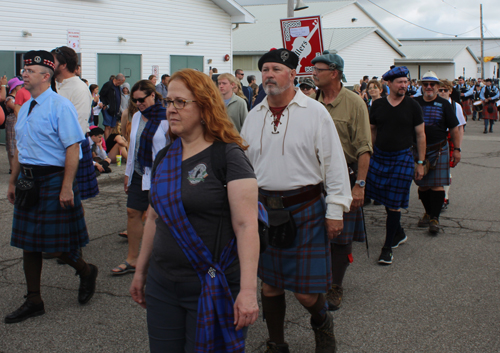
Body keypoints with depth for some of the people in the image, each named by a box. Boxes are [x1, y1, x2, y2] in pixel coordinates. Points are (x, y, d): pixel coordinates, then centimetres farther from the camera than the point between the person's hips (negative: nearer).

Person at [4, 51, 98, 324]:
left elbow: (73, 148, -18)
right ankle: (33, 302, 24)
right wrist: (13, 181, 20)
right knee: (28, 243, 12)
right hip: (28, 182, 8)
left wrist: (67, 187, -22)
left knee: (57, 245, -2)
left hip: (53, 180, -8)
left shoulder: (60, 106, -13)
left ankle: (86, 271, 29)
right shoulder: (25, 108, 12)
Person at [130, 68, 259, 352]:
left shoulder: (228, 156, -12)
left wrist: (248, 290, -24)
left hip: (212, 289, -6)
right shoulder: (165, 158, 9)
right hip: (162, 285, 6)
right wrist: (141, 270, 20)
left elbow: (246, 225, -18)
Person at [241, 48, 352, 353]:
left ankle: (322, 324, 32)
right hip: (263, 208, 4)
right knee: (269, 284, 13)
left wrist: (336, 210, -7)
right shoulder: (254, 116, 9)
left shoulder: (315, 112, -4)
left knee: (306, 291, -1)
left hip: (306, 209, -4)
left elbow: (334, 163, -5)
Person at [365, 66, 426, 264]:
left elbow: (421, 135, 1)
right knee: (385, 199, 9)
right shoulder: (378, 105, 3)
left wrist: (420, 163, -2)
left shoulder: (412, 106, -2)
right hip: (379, 156, 3)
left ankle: (388, 246, 7)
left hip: (402, 157, -3)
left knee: (394, 203, -3)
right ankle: (399, 233, 34)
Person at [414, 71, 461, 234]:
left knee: (437, 184, -7)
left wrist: (457, 149, -1)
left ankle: (435, 218, -2)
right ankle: (428, 213, 26)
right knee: (422, 184, 8)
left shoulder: (444, 104, 1)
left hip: (439, 150, -2)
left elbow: (454, 129, 3)